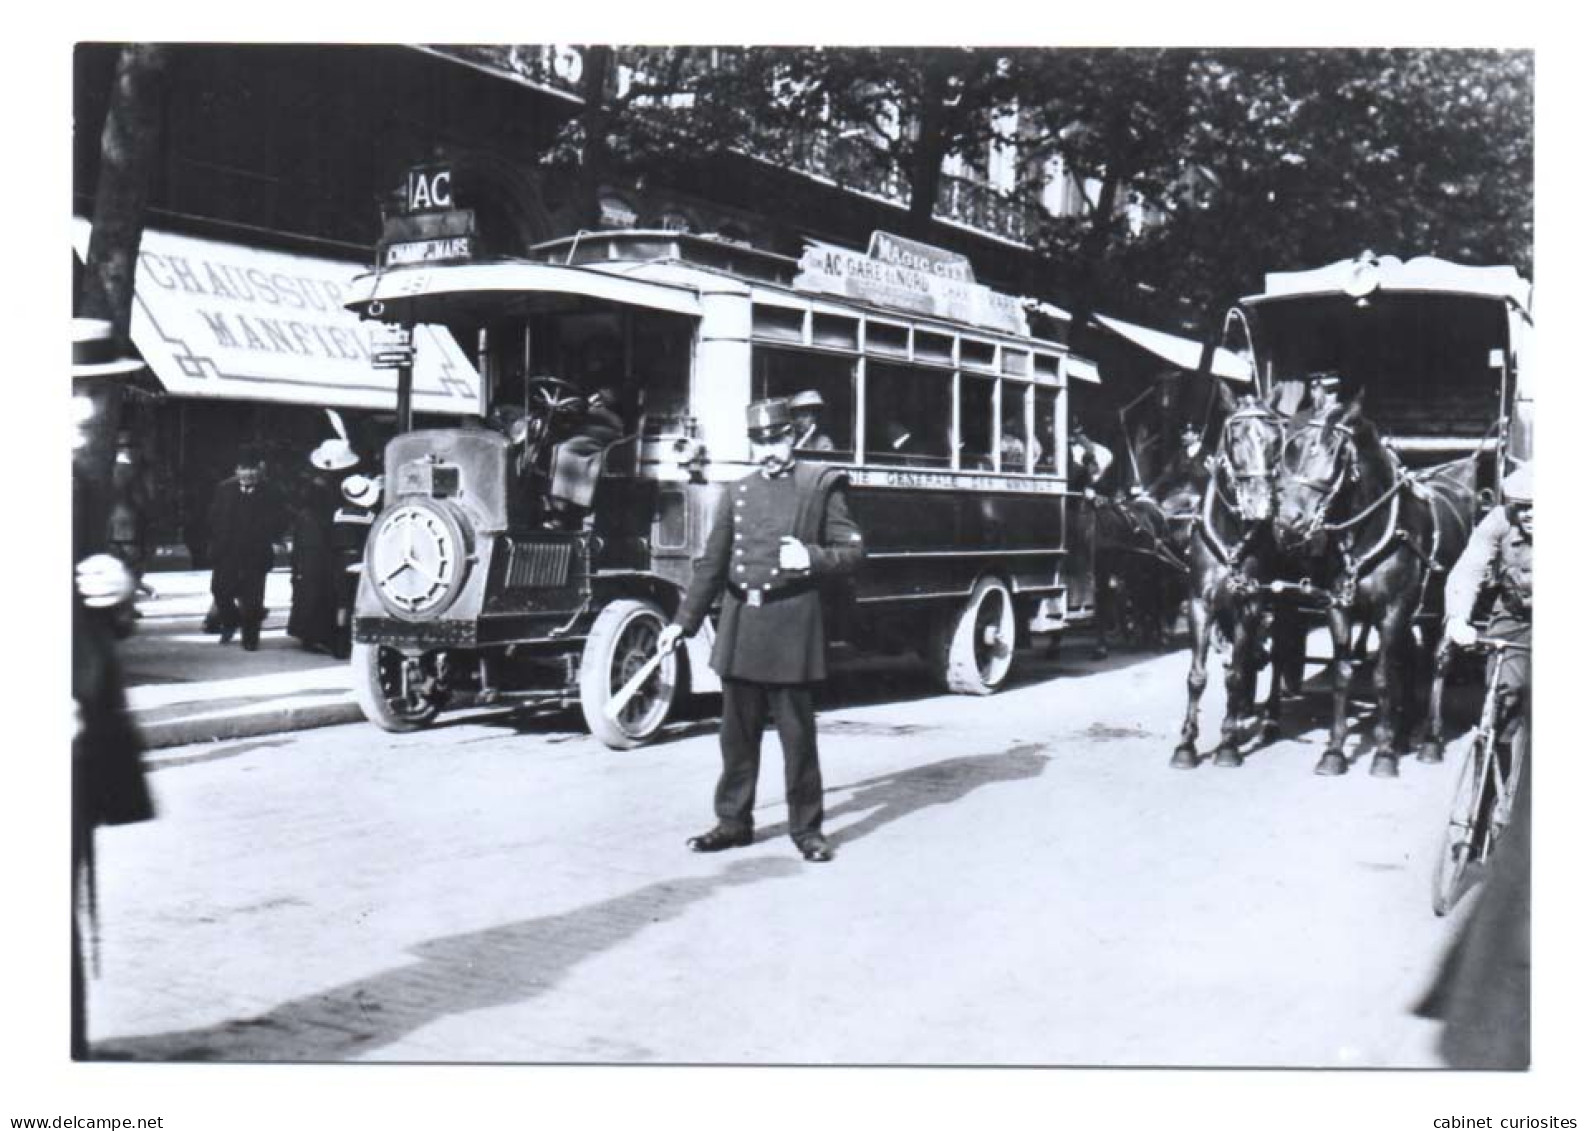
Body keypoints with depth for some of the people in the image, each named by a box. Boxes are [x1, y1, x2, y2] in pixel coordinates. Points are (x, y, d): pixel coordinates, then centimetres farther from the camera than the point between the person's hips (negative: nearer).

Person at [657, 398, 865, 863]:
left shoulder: (819, 485, 3)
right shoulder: (737, 493, 13)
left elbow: (854, 550, 2)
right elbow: (712, 563, 12)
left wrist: (812, 558, -17)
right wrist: (684, 621, 7)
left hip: (793, 624, -4)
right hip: (740, 623, 4)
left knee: (798, 733, 2)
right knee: (738, 732, 10)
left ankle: (806, 828, 12)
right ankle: (734, 821, 21)